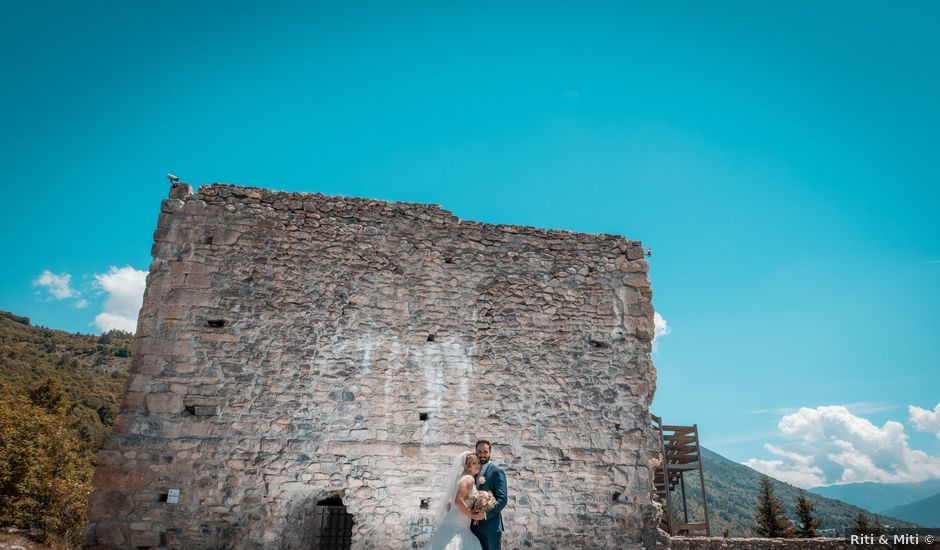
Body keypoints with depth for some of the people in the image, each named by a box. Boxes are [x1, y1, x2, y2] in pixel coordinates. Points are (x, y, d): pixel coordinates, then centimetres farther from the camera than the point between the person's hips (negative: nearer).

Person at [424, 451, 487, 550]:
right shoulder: (469, 478, -11)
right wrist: (473, 515, -15)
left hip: (457, 525, 9)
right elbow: (458, 501, -24)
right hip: (457, 526, -9)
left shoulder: (463, 478, 17)